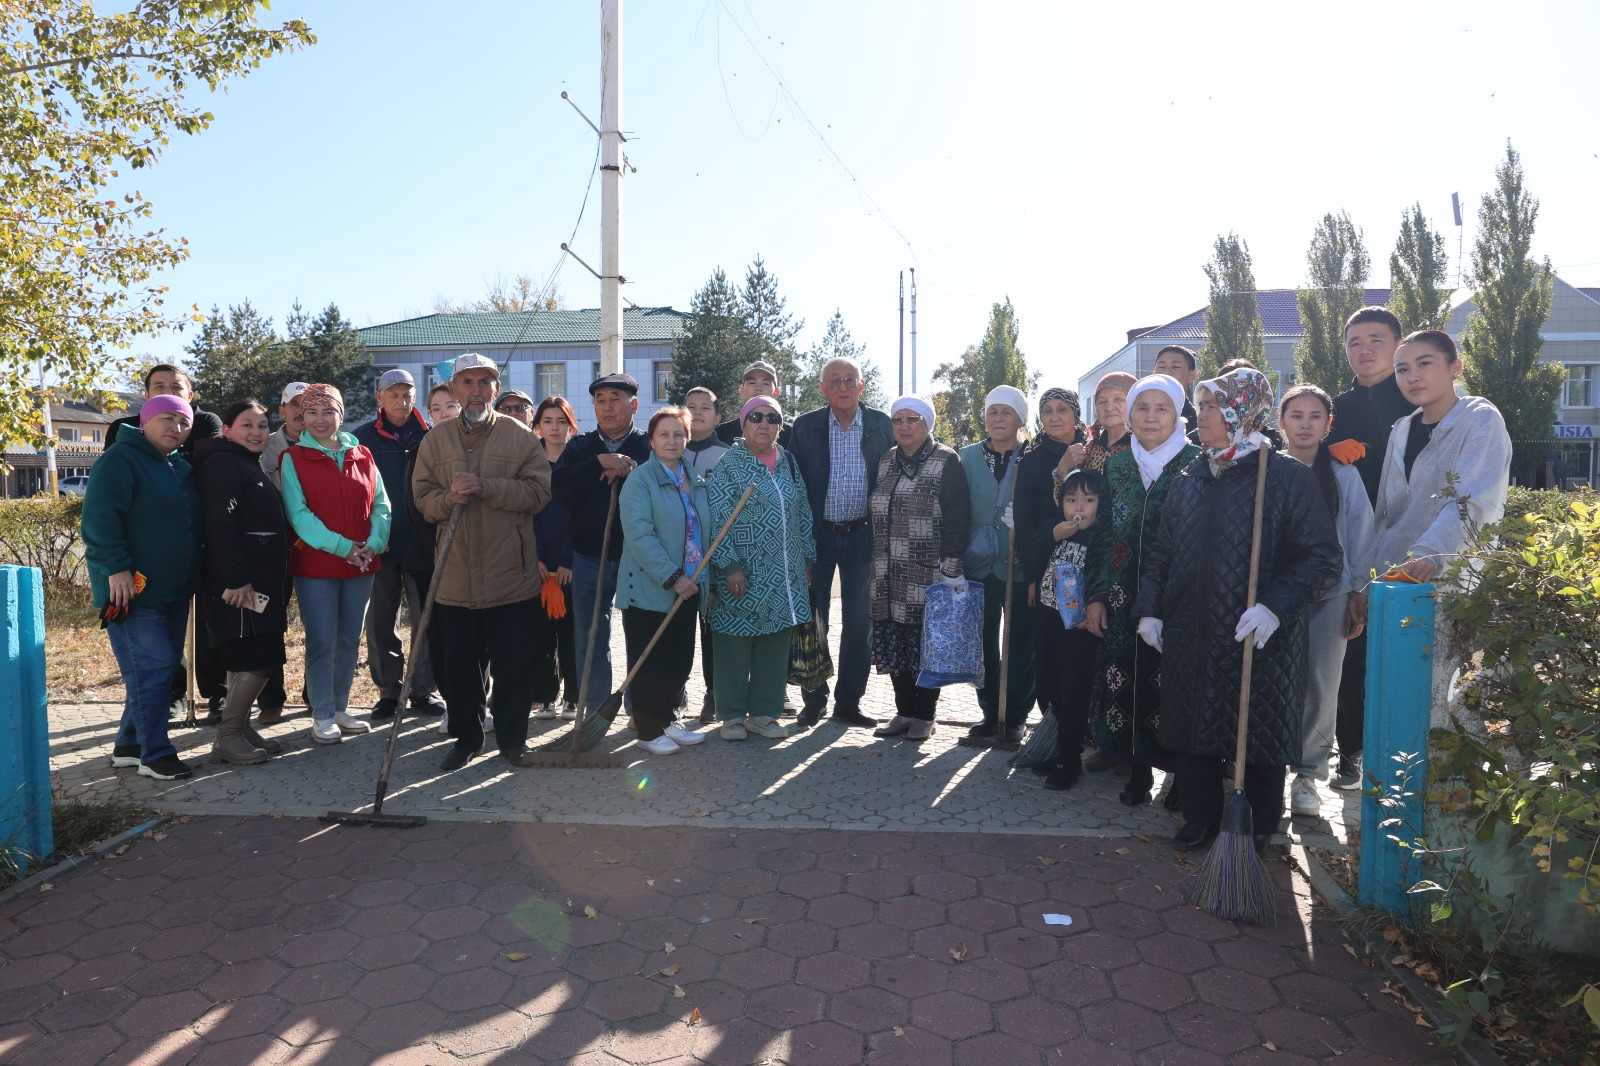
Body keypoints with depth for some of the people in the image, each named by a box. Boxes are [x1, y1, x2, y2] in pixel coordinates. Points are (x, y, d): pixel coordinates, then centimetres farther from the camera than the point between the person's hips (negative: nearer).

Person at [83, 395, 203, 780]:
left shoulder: (183, 468, 16)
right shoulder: (121, 459, -9)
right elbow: (99, 516, -17)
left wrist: (192, 577, 19)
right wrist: (116, 568, -22)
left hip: (174, 589, 9)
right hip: (134, 588, -9)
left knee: (165, 667, 11)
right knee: (150, 668, -9)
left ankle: (129, 744, 23)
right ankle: (155, 754, -1)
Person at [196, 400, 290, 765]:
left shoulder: (252, 466, 20)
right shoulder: (223, 464, -9)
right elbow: (220, 526, -19)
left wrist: (280, 584, 21)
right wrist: (236, 580, -25)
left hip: (263, 580, 10)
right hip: (240, 583, -10)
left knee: (252, 660, 11)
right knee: (257, 660, -10)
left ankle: (241, 729, 19)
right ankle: (227, 737, 0)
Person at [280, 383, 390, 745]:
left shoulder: (362, 457, 9)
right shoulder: (293, 458, 0)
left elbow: (381, 505, 5)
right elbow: (298, 512, -10)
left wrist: (374, 543, -12)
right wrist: (342, 546, -18)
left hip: (362, 565, 4)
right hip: (315, 563, -4)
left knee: (349, 641, 11)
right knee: (322, 643, 0)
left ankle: (340, 708, 24)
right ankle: (322, 715, 10)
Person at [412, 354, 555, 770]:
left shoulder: (521, 436, 1)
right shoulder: (435, 439, 9)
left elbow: (538, 491, -8)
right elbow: (422, 498, 5)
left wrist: (485, 487, -19)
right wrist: (450, 498, -16)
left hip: (512, 576, -2)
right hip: (454, 576, 2)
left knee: (514, 665, 6)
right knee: (458, 666, 11)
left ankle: (513, 738, 23)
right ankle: (466, 738, 29)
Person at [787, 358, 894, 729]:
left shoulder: (881, 425, 1)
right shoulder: (805, 427, 0)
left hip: (862, 535, 1)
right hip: (818, 535, 0)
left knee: (860, 621, 5)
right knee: (813, 618, 6)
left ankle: (848, 702, 17)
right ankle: (814, 699, 20)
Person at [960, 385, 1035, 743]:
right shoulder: (967, 457, 7)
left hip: (1023, 567, -2)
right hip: (980, 566, 3)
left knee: (1022, 643, 4)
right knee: (983, 643, 8)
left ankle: (1016, 716, 16)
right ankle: (990, 712, 21)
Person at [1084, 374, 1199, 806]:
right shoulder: (1116, 466, 9)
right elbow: (1103, 535, 11)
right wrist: (1097, 594, 5)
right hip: (1124, 600, 3)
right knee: (1124, 680, 2)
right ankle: (1139, 771, 19)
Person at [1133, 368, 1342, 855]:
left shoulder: (1288, 476, -7)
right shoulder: (1190, 478, 9)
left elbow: (1323, 557, -11)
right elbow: (1162, 550, 13)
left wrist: (1275, 606, -23)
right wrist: (1149, 609, 5)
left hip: (1258, 639, -4)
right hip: (1190, 636, 5)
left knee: (1259, 735, 8)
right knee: (1192, 729, 11)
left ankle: (1260, 825, 30)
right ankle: (1201, 816, 31)